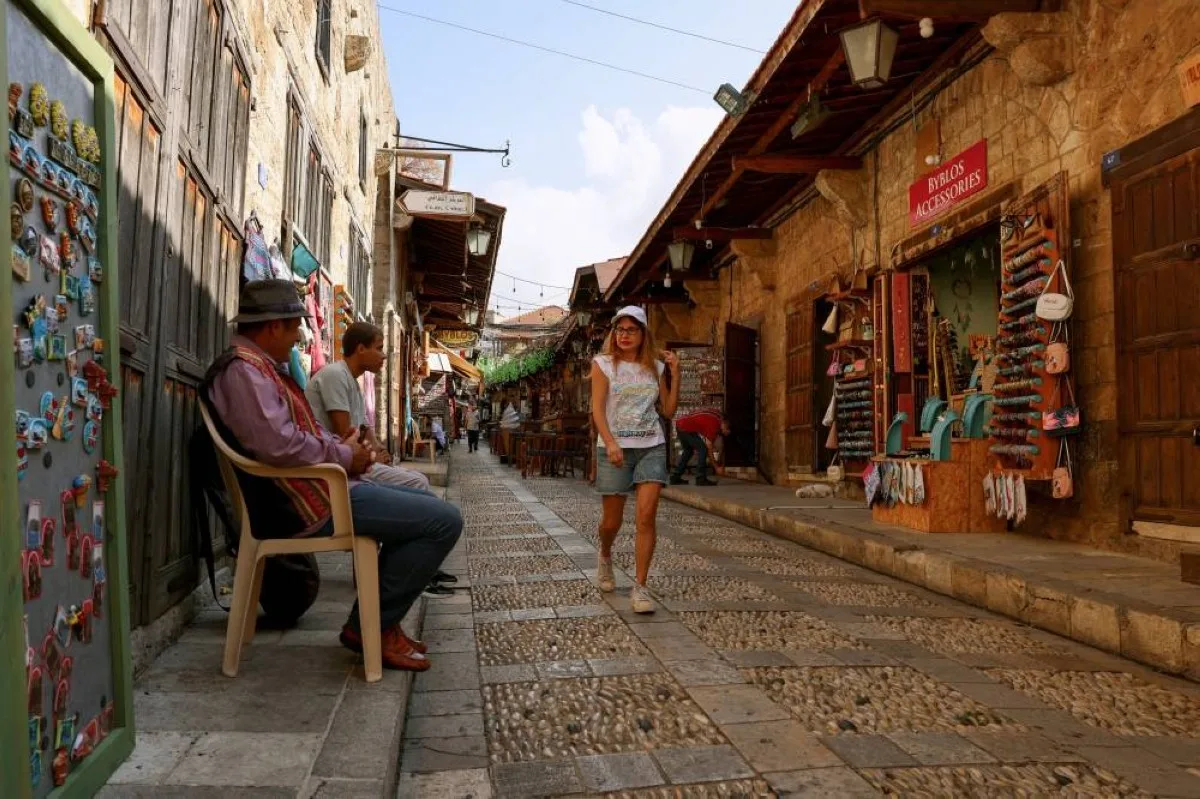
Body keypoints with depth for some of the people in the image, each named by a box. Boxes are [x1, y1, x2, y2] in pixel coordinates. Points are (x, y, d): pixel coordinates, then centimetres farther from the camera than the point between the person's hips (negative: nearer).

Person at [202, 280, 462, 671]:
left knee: (423, 505, 22)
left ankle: (380, 619, 17)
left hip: (310, 488, 11)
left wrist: (344, 446, 4)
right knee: (444, 520, -15)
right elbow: (279, 445, -30)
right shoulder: (243, 367, -16)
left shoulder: (263, 366, 18)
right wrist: (344, 456, -14)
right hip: (306, 504, -11)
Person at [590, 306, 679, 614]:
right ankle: (605, 556, 40)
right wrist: (610, 443, -20)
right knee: (612, 520, 6)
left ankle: (639, 587, -3)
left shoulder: (656, 367, 10)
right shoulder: (603, 363, 1)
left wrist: (675, 374, 1)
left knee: (647, 516, -11)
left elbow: (668, 410, 10)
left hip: (651, 447, 2)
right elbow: (597, 409, -7)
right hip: (614, 448, -2)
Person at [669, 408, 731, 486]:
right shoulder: (714, 425, -16)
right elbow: (709, 449, -12)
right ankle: (701, 479, -5)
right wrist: (716, 467, -5)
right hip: (686, 427, -10)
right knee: (702, 449, -7)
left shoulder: (718, 415, 7)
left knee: (688, 451, 21)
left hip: (680, 422, 10)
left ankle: (675, 477, 21)